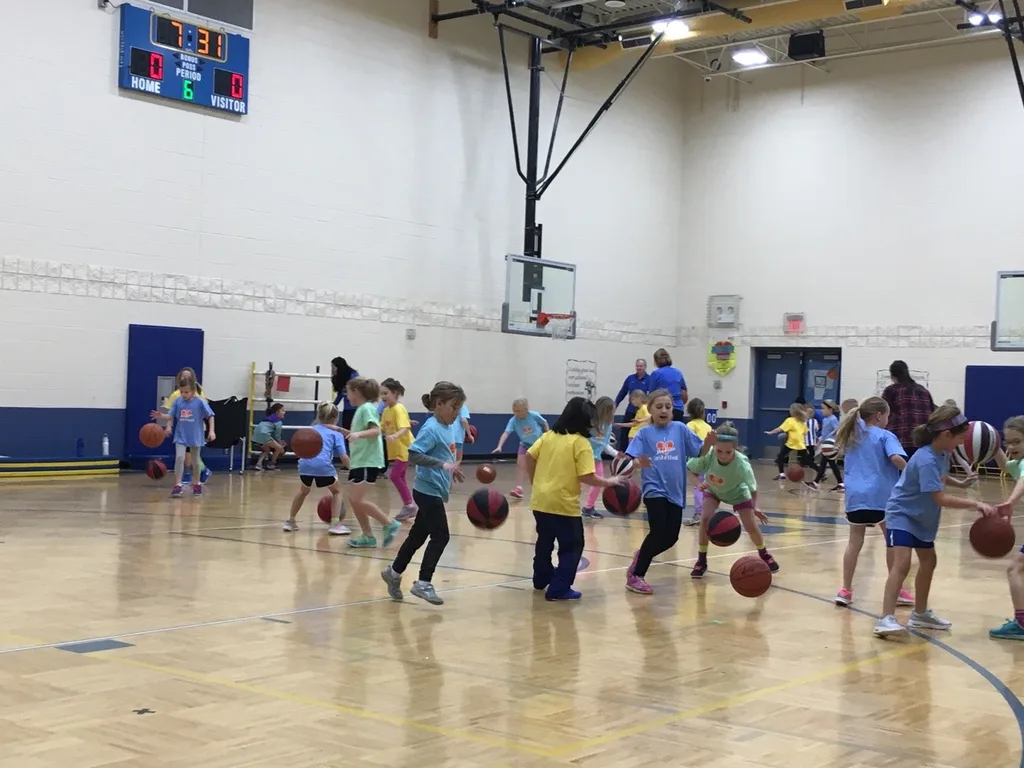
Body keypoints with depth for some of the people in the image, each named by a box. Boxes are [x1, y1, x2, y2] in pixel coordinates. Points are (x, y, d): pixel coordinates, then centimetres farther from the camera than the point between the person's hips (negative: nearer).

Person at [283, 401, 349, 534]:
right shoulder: (336, 434, 17)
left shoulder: (311, 429, 29)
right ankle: (335, 524, 8)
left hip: (305, 463, 4)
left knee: (303, 490, 34)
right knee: (336, 491, 22)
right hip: (323, 465, -4)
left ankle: (290, 521, 35)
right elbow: (344, 458, 8)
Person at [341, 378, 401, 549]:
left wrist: (359, 434, -37)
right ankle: (368, 536, 11)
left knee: (357, 499, -13)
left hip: (368, 461, -10)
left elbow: (376, 430, -23)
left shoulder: (367, 408, -11)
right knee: (353, 499, 7)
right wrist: (342, 431, 23)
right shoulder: (360, 410, 17)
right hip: (358, 461, 10)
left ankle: (390, 524, -4)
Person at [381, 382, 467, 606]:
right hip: (429, 491, -9)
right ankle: (423, 583, -2)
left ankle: (394, 572, 31)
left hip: (433, 491, 9)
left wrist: (451, 470, 12)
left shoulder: (446, 428, 9)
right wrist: (443, 465, -31)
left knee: (418, 535, 17)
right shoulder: (431, 429, -17)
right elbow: (413, 455, -27)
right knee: (440, 536, -8)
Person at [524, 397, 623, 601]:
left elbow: (530, 457, 5)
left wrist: (536, 482, 17)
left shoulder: (549, 435, 6)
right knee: (572, 546, 6)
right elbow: (586, 477, -17)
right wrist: (609, 481, -3)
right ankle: (559, 589, 0)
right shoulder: (581, 443, -12)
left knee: (545, 541, 25)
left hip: (540, 500, 7)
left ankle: (542, 579, 41)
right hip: (564, 503, -7)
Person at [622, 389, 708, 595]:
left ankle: (642, 555, 33)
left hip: (675, 492, 4)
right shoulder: (645, 433, -2)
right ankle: (635, 576, 1)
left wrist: (709, 441, -16)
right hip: (655, 490, -4)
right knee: (658, 533, -15)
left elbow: (700, 452, 4)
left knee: (671, 537, 4)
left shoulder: (680, 429, 4)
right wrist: (638, 463, -30)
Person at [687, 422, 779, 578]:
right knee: (705, 519, -18)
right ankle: (701, 562, 0)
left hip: (737, 492, -1)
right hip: (713, 491, 1)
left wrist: (754, 507, -25)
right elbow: (689, 468, -20)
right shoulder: (707, 455, -40)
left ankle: (764, 555, 30)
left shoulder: (742, 465, -41)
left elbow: (753, 488, -22)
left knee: (751, 526, -2)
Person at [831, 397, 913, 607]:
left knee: (854, 542, 7)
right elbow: (896, 458, -19)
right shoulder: (885, 436, -2)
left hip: (855, 495, 5)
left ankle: (845, 590, 5)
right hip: (881, 495, -5)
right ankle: (897, 589, 13)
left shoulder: (852, 436, 17)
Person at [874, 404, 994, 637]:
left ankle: (920, 614, 37)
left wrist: (961, 484, 4)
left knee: (928, 562, 20)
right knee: (902, 563, -24)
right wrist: (975, 504, -36)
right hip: (902, 514, -10)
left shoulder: (942, 453, -3)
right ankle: (886, 618, -28)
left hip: (922, 518, 10)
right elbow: (941, 498, -33)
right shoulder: (926, 460, -31)